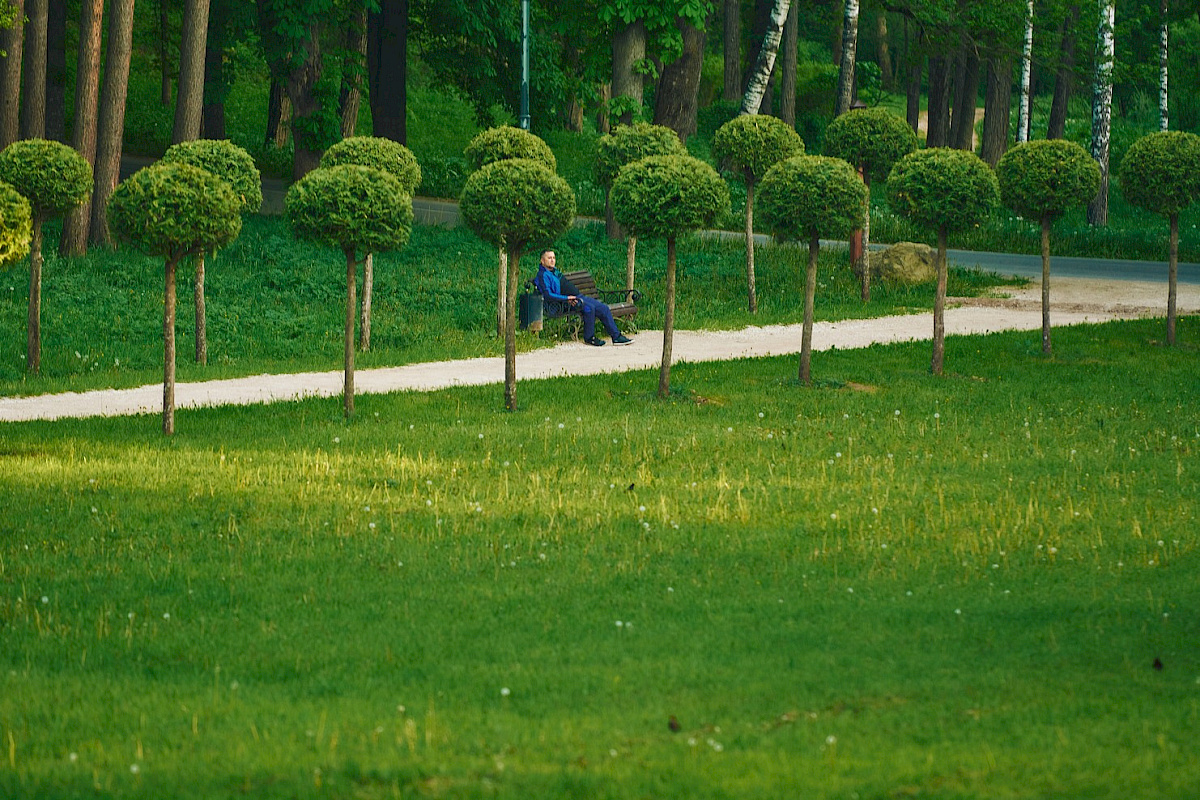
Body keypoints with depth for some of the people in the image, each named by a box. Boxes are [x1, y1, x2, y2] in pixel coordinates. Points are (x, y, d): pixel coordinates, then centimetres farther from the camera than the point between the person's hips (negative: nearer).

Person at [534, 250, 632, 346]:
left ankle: (616, 336, 2)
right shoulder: (543, 276, -8)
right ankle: (589, 337, -18)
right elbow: (548, 295, -21)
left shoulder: (555, 272, 22)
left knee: (604, 308, -1)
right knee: (589, 308, -33)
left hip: (578, 297, 10)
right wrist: (567, 298, -23)